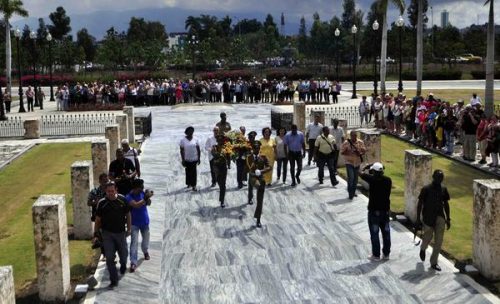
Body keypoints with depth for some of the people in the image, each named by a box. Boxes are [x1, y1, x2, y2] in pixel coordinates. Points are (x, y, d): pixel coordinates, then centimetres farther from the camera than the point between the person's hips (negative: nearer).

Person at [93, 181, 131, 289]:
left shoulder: (122, 200, -6)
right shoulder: (102, 203, -7)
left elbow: (128, 215, 5)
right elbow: (98, 219, 0)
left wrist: (129, 229, 2)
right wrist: (96, 234, -3)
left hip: (120, 232, 1)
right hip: (107, 233, -1)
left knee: (123, 254, 12)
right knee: (109, 258, -2)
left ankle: (123, 264, 48)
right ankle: (114, 280, 7)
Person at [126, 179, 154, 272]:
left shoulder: (142, 193, -5)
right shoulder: (129, 197, -22)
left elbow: (148, 203, -1)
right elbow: (136, 205, -36)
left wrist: (148, 197, -21)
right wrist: (146, 197, -31)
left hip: (145, 221, 5)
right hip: (135, 223, -5)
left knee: (146, 239, 22)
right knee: (134, 242, -9)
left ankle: (145, 251, 50)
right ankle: (133, 263, -8)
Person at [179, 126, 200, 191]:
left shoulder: (195, 140, 2)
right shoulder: (183, 140, -2)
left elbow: (198, 149, 6)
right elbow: (182, 150, -1)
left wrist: (199, 158, 2)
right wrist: (182, 160, -5)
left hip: (194, 159, 0)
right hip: (187, 159, 0)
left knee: (193, 172, -3)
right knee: (188, 172, 8)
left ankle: (193, 185, -1)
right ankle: (189, 184, 22)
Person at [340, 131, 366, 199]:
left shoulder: (360, 142, 0)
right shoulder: (346, 143, -10)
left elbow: (364, 151, 6)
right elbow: (342, 152, -8)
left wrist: (360, 153, -16)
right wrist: (349, 152, -23)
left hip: (357, 163, 4)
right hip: (349, 162, -4)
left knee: (355, 178, 12)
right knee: (351, 177, -13)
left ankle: (353, 192, 27)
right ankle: (350, 193, -1)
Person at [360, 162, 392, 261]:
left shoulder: (372, 179, -16)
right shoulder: (388, 180, -2)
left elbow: (361, 173, -2)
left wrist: (367, 167, 11)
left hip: (374, 211, -5)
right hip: (385, 210, 5)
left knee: (374, 234, 4)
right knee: (386, 233, 13)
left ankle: (376, 255, 9)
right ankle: (386, 254, 21)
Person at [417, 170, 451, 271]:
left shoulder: (443, 189, 6)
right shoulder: (426, 189, -6)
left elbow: (446, 204, 14)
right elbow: (420, 204, -4)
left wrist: (448, 219, 13)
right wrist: (418, 219, -7)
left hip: (440, 217, 3)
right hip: (428, 217, -3)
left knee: (439, 241, -2)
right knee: (428, 237, 1)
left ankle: (434, 262, 7)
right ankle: (423, 249, 37)